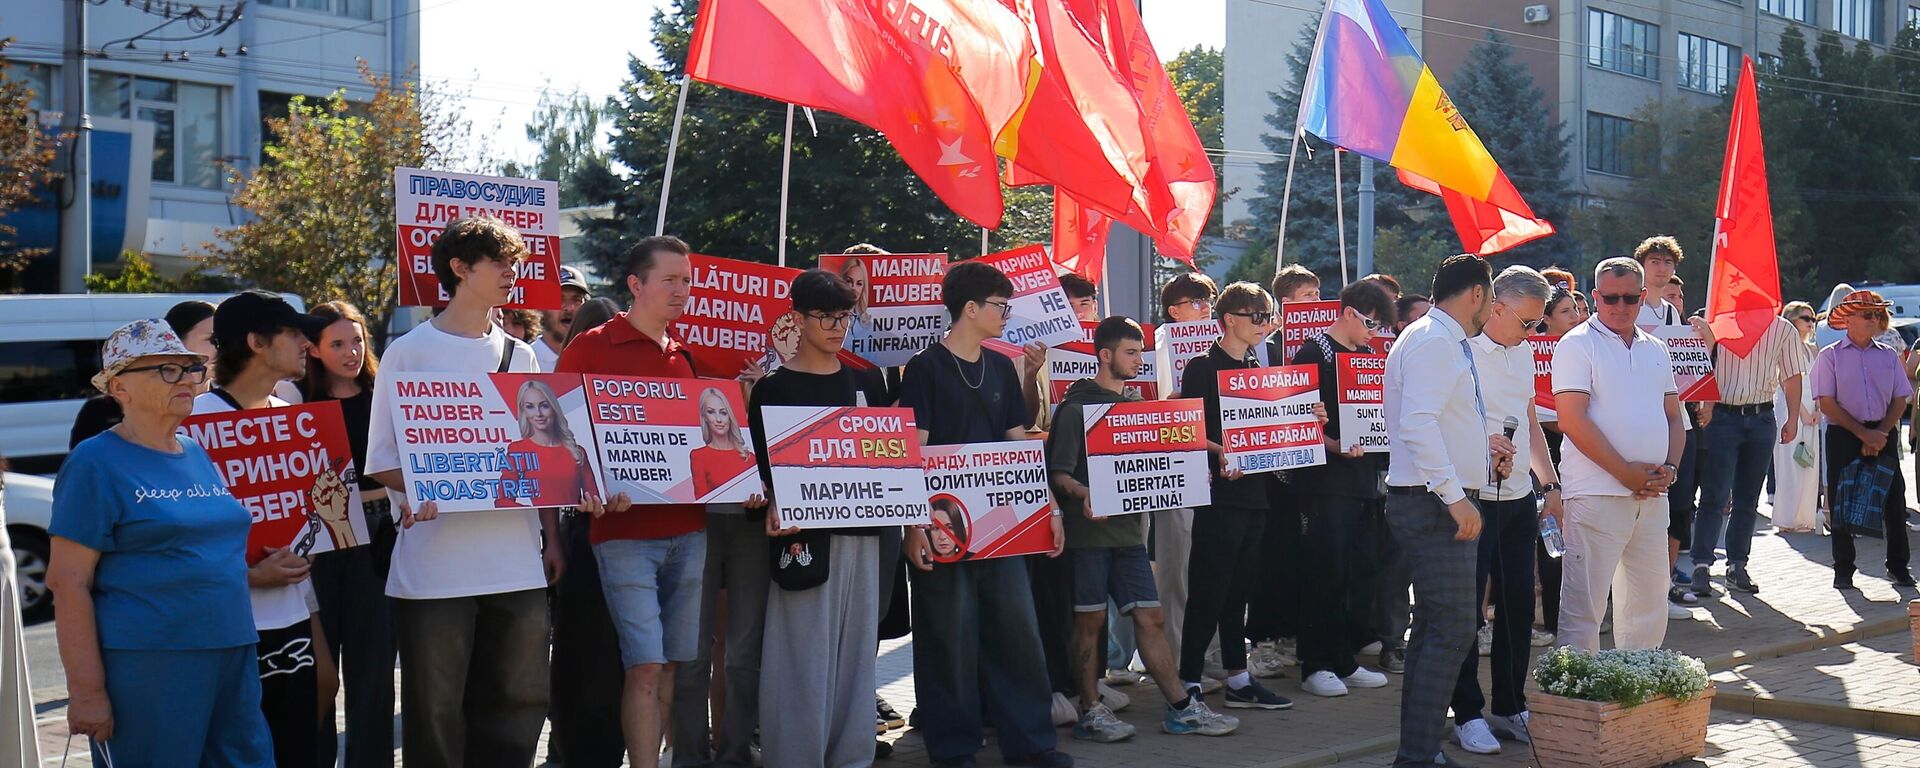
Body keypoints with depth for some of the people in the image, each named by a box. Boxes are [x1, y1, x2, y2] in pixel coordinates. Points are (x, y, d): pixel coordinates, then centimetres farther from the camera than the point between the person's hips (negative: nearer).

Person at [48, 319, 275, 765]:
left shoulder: (199, 456, 15)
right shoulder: (97, 462, -6)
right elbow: (68, 582, -11)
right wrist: (86, 690, -16)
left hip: (233, 657, 7)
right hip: (145, 666, -7)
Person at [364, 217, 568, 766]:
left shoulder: (521, 356, 14)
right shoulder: (409, 351, 1)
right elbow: (380, 459, -1)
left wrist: (551, 536, 9)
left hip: (519, 564, 4)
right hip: (434, 569, -4)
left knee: (519, 702, 7)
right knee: (435, 712, 2)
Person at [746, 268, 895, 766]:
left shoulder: (867, 382, 13)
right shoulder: (774, 388, 0)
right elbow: (762, 465, -3)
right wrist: (775, 510, -21)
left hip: (862, 532, 4)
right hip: (804, 535, -4)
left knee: (855, 648, 9)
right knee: (803, 654, -4)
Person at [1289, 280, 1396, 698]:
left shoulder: (1367, 354, 16)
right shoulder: (1314, 353, -6)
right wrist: (1334, 445, -24)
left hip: (1364, 479, 8)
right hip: (1328, 480, -8)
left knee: (1361, 573, 9)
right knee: (1326, 574, -5)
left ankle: (1344, 661, 19)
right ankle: (1315, 666, 3)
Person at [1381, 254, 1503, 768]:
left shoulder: (1447, 342, 19)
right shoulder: (1433, 341, -14)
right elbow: (1417, 425, -24)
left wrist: (1480, 444, 21)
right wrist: (1455, 495, -25)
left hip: (1443, 505, 11)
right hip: (1434, 505, -11)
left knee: (1432, 629, 14)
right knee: (1453, 631, -11)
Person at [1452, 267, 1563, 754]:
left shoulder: (1523, 351, 14)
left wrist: (1551, 485, 17)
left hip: (1519, 498, 8)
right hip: (1473, 498, -7)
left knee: (1518, 605, 11)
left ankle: (1510, 708, 24)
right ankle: (1468, 714, 10)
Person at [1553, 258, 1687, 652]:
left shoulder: (1655, 350, 16)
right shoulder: (1577, 345, -5)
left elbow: (1674, 416, 19)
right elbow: (1573, 420, -14)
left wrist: (1669, 468, 0)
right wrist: (1626, 472, -15)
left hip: (1653, 496, 7)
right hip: (1598, 495, -7)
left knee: (1648, 606, 14)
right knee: (1583, 607, -5)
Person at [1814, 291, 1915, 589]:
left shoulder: (1888, 355, 10)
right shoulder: (1830, 356, 1)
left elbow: (1900, 400, 6)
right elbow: (1827, 403, -6)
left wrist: (1880, 435, -8)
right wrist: (1863, 433, -12)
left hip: (1883, 435, 3)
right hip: (1843, 436, -3)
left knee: (1894, 500, 2)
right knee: (1842, 502, 0)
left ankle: (1898, 566, 15)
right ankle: (1843, 570, 9)